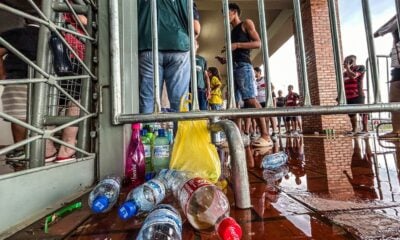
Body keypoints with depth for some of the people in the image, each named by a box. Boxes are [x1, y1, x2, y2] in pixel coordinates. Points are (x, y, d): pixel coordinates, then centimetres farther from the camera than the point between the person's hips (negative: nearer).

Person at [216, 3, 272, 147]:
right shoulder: (232, 31, 31)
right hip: (234, 67, 8)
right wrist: (225, 60, 12)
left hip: (243, 66, -8)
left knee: (250, 99, -20)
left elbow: (258, 43, -1)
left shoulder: (246, 24, 12)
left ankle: (266, 136, -19)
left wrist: (237, 45, -9)